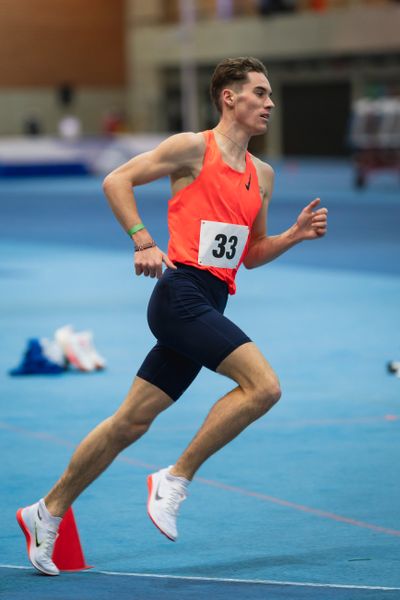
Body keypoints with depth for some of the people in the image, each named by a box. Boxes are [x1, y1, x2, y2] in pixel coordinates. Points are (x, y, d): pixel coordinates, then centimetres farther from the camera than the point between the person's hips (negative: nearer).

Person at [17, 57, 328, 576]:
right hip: (182, 293, -7)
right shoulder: (193, 148, -3)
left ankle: (47, 512, 18)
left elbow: (250, 255, 25)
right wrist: (144, 241, -13)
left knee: (131, 421, 8)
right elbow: (116, 181, -3)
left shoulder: (262, 174, 19)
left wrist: (295, 235, 9)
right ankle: (175, 479, -9)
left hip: (209, 306, 8)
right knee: (263, 384, -20)